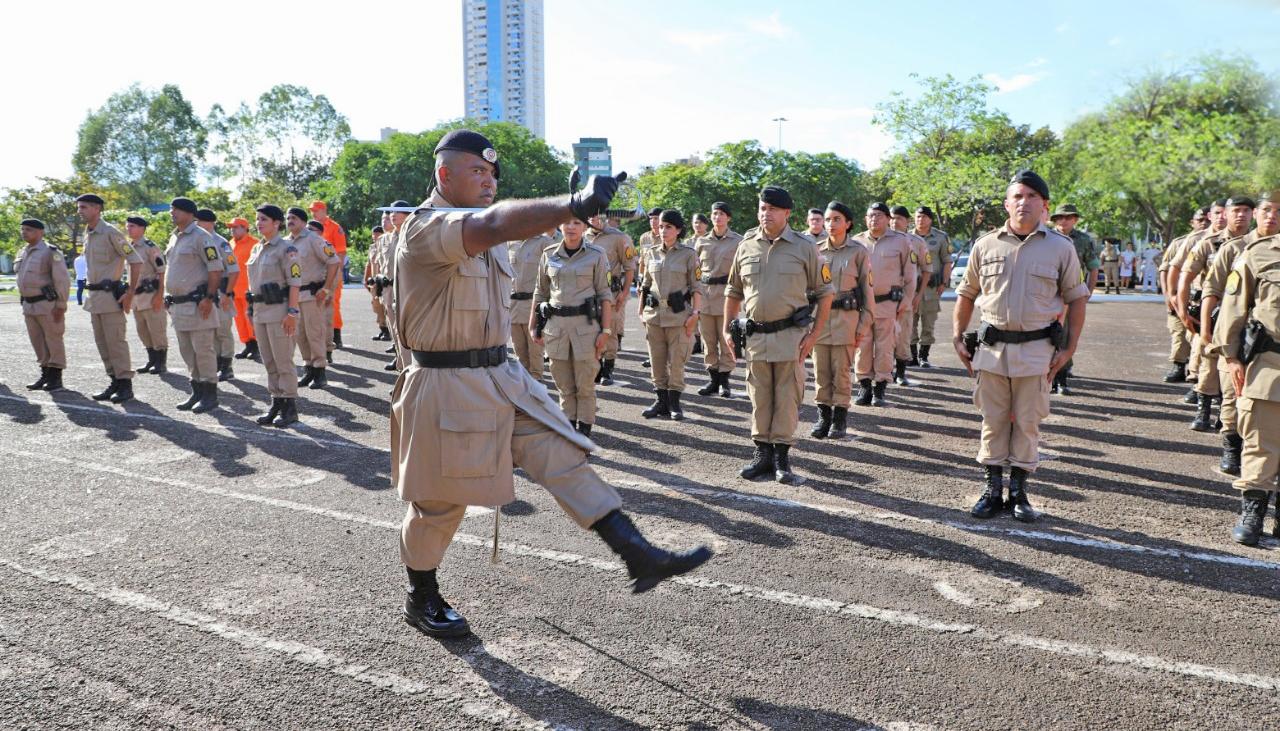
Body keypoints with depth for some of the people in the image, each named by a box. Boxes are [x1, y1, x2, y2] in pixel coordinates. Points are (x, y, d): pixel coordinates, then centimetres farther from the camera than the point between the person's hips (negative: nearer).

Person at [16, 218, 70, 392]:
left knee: (53, 341, 0)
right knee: (38, 343, 12)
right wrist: (23, 302, 16)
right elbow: (21, 278, 21)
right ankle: (45, 375, 22)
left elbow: (62, 280, -13)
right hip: (29, 306, 8)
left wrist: (61, 305, -16)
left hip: (48, 305, -8)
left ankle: (56, 378, 6)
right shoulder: (22, 253, 14)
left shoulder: (51, 252, -10)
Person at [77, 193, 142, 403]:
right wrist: (91, 292, 17)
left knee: (115, 342, -6)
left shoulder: (110, 232, -12)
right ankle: (114, 381, 19)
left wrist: (130, 293, -18)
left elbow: (136, 261, -16)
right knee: (101, 343, 11)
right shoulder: (87, 235, 13)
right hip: (94, 297, 9)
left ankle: (125, 384, 0)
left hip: (110, 295, -9)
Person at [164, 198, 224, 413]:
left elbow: (216, 269, -15)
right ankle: (197, 392, 22)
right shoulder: (174, 238, 16)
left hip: (197, 304, -9)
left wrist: (209, 298, -20)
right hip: (178, 304, 9)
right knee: (187, 351, 13)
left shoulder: (201, 237, -10)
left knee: (203, 350, -5)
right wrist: (169, 298, 18)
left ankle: (210, 395, 2)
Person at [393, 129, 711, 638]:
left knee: (564, 457, -2)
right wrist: (573, 205, -52)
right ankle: (422, 600, 30)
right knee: (439, 504, 8)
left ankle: (639, 556, -4)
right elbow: (493, 225, -39)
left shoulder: (485, 237, 11)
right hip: (447, 388, -8)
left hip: (502, 379, 8)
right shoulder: (426, 228, -19)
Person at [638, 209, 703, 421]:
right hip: (654, 314, 4)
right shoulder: (653, 253, 10)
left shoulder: (688, 254, -2)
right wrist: (642, 310, 13)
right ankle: (660, 401, 19)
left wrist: (695, 313, -9)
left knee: (676, 362, 1)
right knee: (657, 361, 8)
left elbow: (697, 287, -3)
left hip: (678, 315, -4)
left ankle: (674, 403, 13)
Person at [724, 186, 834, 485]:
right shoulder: (746, 246, 8)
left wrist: (814, 335, -6)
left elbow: (824, 293, 1)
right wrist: (728, 329, 10)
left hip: (790, 334, -3)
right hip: (755, 334, 3)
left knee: (787, 397, 0)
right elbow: (733, 292, 17)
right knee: (759, 398, 10)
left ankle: (781, 457, 9)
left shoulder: (804, 247, -1)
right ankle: (762, 454, 20)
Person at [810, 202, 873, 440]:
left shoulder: (858, 251, 0)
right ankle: (823, 416, 17)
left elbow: (867, 289, 1)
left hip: (846, 317, -3)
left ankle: (840, 419, 11)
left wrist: (863, 326, -3)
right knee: (821, 371, 5)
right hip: (819, 316, 3)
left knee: (841, 371, -1)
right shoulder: (816, 250, 7)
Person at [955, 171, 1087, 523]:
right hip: (992, 347, 1)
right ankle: (993, 490, 17)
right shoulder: (985, 245, 5)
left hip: (1036, 349, -1)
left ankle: (1018, 492, 17)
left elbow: (1076, 299, 6)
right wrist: (957, 338, 7)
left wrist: (1069, 348, -1)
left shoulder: (1061, 248, 1)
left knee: (1027, 423, 6)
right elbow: (966, 294, 13)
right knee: (993, 421, 7)